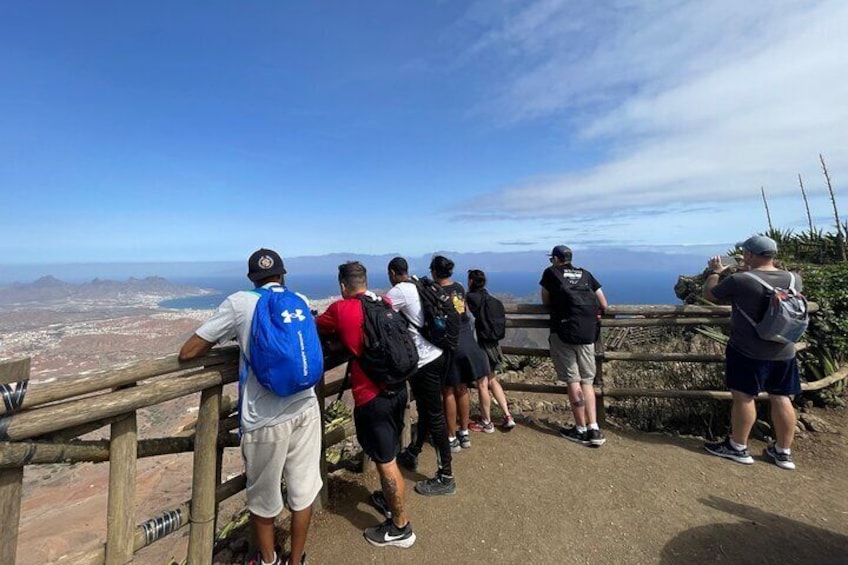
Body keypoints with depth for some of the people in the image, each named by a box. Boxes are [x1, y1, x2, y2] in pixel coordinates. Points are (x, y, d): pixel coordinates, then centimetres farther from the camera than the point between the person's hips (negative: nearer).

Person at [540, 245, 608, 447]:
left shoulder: (550, 273, 8)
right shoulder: (585, 274, 17)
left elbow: (546, 302, 16)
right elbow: (604, 305, 15)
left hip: (564, 331, -4)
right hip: (588, 332, 4)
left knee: (573, 380, 2)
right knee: (587, 381, 11)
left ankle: (581, 430, 10)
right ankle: (594, 430, 10)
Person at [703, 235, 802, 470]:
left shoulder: (739, 280, -19)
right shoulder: (794, 278, -1)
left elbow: (709, 294, -4)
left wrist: (714, 272, 11)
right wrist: (772, 266, 31)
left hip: (748, 352, -6)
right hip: (783, 353, 6)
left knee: (744, 397, 4)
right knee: (781, 399, 13)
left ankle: (738, 448, 16)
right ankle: (783, 452, 25)